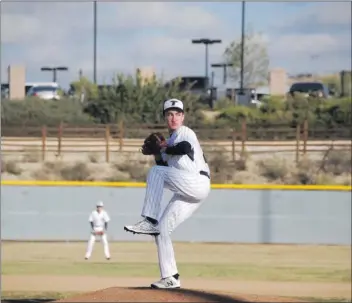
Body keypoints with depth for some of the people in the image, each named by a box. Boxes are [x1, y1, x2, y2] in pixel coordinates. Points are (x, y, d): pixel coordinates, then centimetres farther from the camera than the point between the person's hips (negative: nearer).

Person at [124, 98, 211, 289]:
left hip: (198, 184, -9)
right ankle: (170, 278, 5)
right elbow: (163, 165, 23)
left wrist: (165, 148, -9)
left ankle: (150, 221, -25)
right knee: (161, 229, 3)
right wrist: (157, 154, 8)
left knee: (156, 172, -23)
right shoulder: (171, 139, 25)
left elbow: (185, 148, -24)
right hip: (186, 193, 9)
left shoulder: (185, 133, 0)